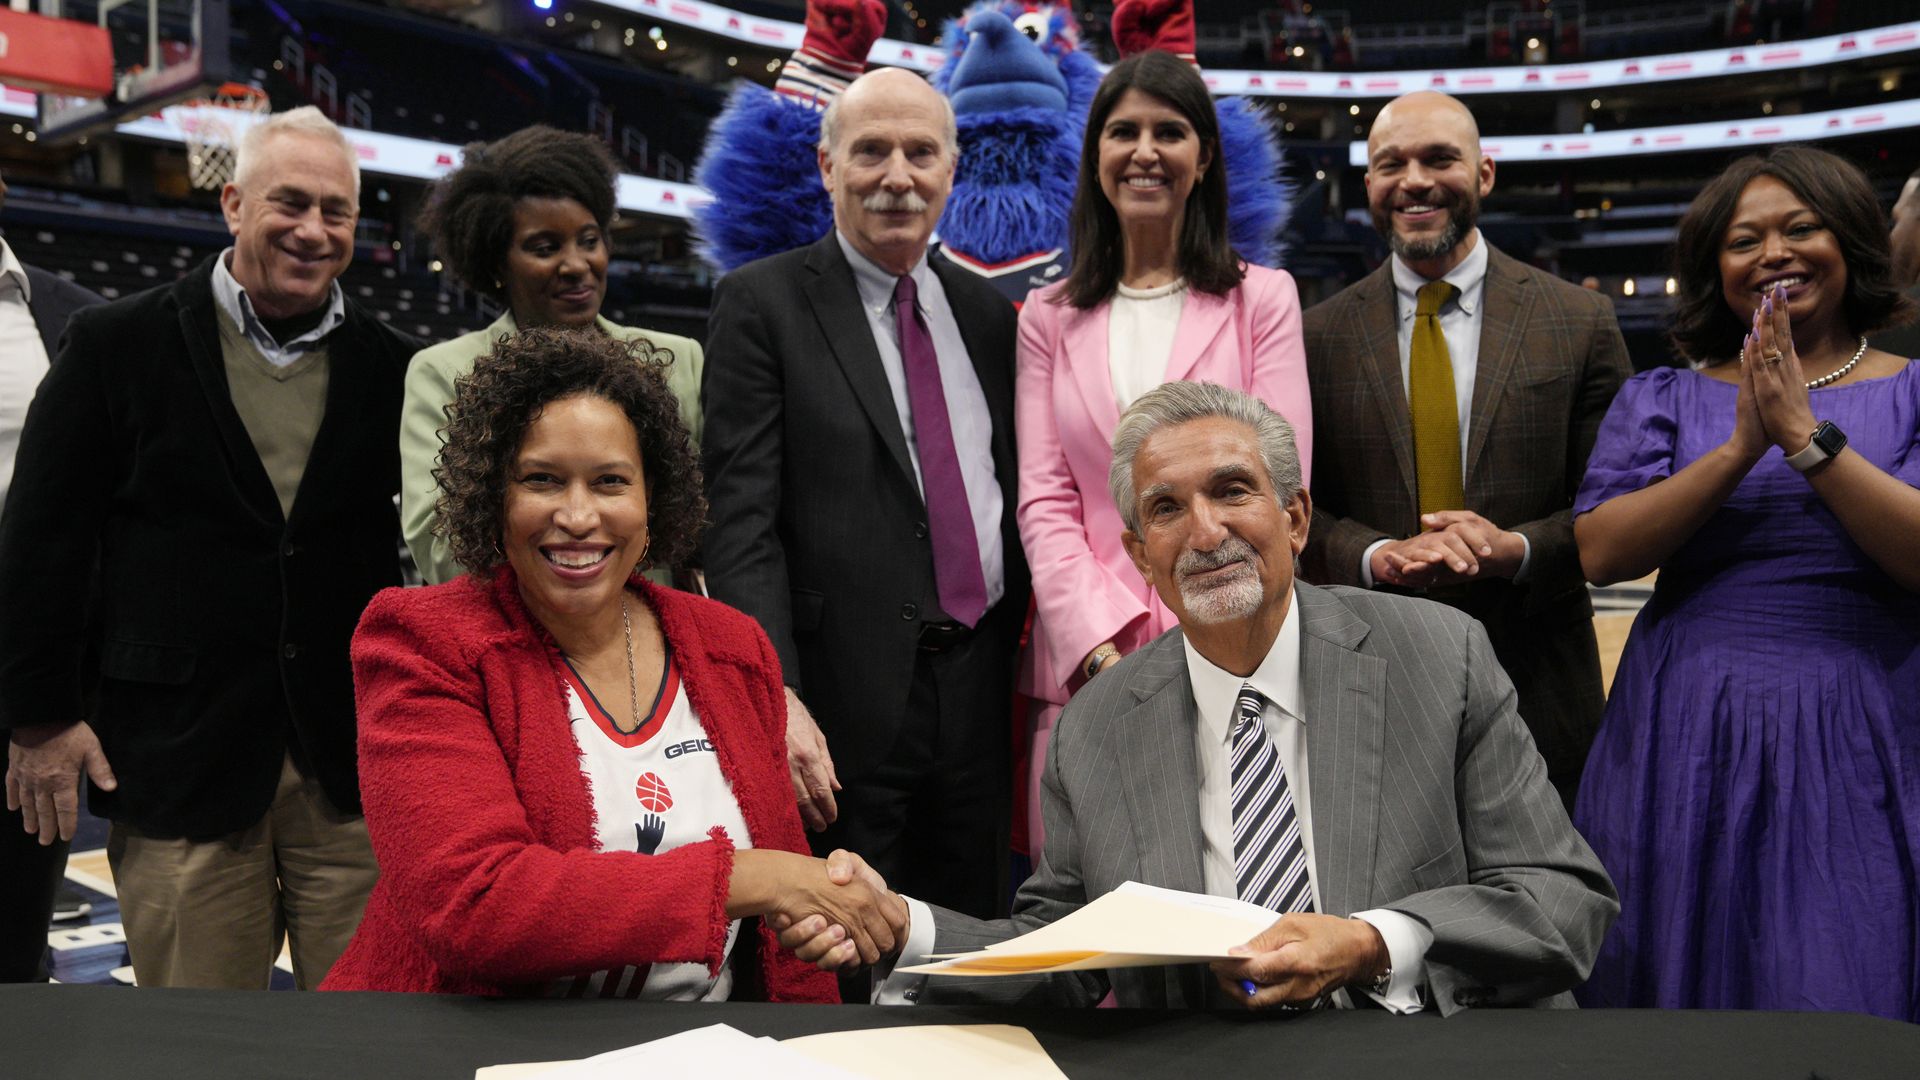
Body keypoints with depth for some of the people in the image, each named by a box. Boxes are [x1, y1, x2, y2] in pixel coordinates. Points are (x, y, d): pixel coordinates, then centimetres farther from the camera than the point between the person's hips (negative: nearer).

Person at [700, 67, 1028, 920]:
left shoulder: (987, 315, 13)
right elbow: (741, 519, -10)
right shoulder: (762, 303, -3)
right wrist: (774, 698, -19)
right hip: (842, 706, -5)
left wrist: (1018, 658, 9)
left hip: (978, 697, 5)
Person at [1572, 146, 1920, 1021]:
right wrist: (1740, 448, -13)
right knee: (1680, 1000, 6)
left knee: (1845, 1009, 1)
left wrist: (1807, 437, -16)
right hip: (1686, 742, 1)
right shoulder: (1662, 399, 8)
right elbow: (1600, 551, -6)